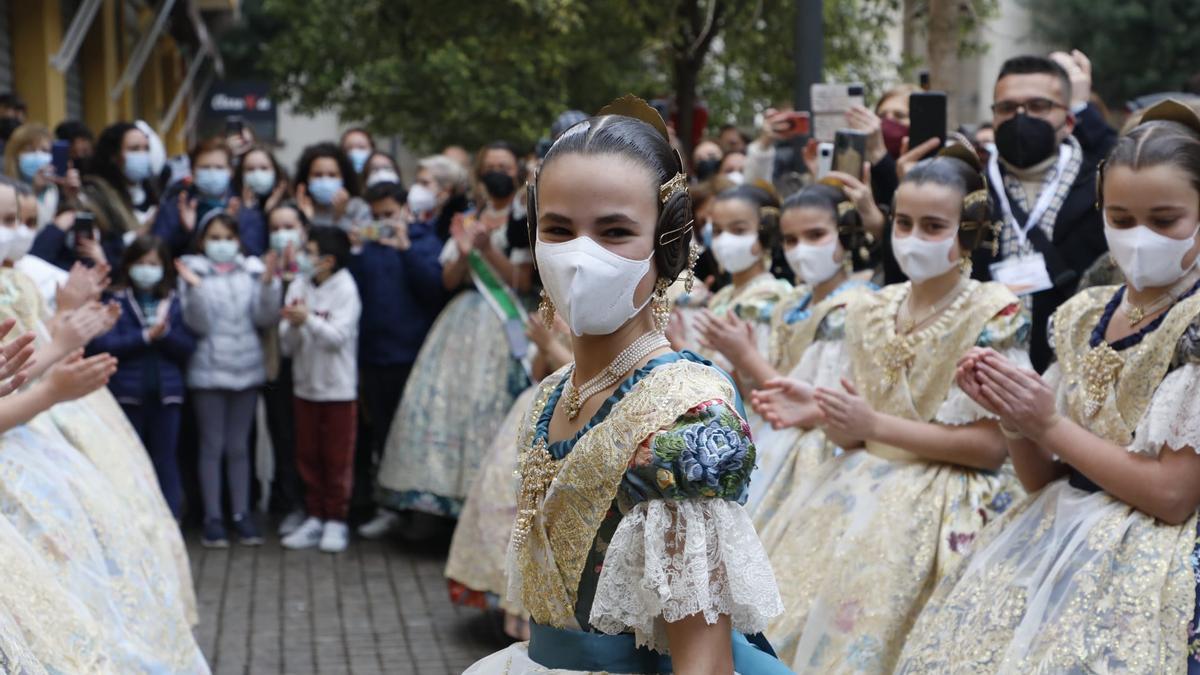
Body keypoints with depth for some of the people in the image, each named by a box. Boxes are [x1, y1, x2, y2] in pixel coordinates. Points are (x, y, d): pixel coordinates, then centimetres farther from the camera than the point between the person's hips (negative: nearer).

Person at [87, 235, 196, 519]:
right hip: (127, 391, -2)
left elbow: (188, 347, 2)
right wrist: (145, 336, -15)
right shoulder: (115, 301, 2)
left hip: (166, 392, 2)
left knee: (165, 461, 4)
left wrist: (165, 332, -15)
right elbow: (102, 344, -11)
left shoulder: (173, 303, 9)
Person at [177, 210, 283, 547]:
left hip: (246, 367, 2)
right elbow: (196, 324, -10)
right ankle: (212, 518, 7)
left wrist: (268, 283, -16)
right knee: (212, 446, 2)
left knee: (239, 446, 9)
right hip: (209, 369, -2)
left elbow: (265, 318, -2)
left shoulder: (252, 270, 5)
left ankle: (242, 514, 15)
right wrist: (194, 288, -24)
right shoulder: (194, 272, -2)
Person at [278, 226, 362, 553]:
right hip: (306, 385, 5)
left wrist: (309, 320, -27)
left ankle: (336, 520, 10)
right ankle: (315, 518, 18)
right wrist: (293, 325, -18)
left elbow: (338, 336, -16)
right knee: (308, 456, 9)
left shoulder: (345, 290, -8)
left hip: (338, 387, -5)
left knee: (337, 457, 1)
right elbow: (287, 345, 2)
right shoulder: (298, 288, 4)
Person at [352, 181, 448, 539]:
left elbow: (435, 287, -13)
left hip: (413, 357, -4)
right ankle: (388, 506, 17)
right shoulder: (365, 250, 11)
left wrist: (405, 247, -14)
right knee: (381, 434, 9)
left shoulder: (425, 243, 2)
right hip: (374, 357, 4)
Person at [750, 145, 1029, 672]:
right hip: (860, 485, 5)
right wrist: (820, 413, -11)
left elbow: (989, 446, -11)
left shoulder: (996, 315, -7)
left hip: (942, 499, -5)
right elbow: (853, 437, 12)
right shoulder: (871, 312, 9)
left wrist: (876, 425, -15)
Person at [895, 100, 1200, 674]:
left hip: (1142, 563, -6)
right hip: (1049, 541, 6)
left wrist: (1050, 426, -11)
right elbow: (1040, 478, 13)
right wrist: (1013, 417, -7)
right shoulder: (1082, 318, 9)